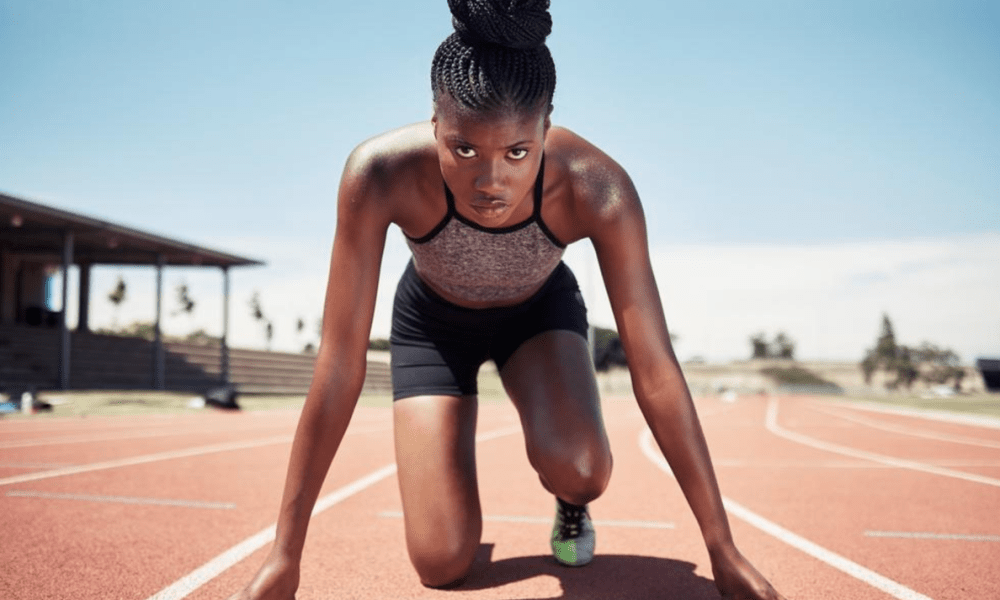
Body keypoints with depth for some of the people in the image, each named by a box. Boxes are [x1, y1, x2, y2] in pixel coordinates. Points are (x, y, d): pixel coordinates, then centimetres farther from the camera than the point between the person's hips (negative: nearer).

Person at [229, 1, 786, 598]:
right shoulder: (382, 173, -39)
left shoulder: (596, 189, -37)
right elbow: (339, 365, -33)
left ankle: (572, 507, 8)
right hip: (433, 318, 0)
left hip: (540, 309, 1)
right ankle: (446, 467, 26)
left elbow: (655, 370, -30)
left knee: (577, 467, -31)